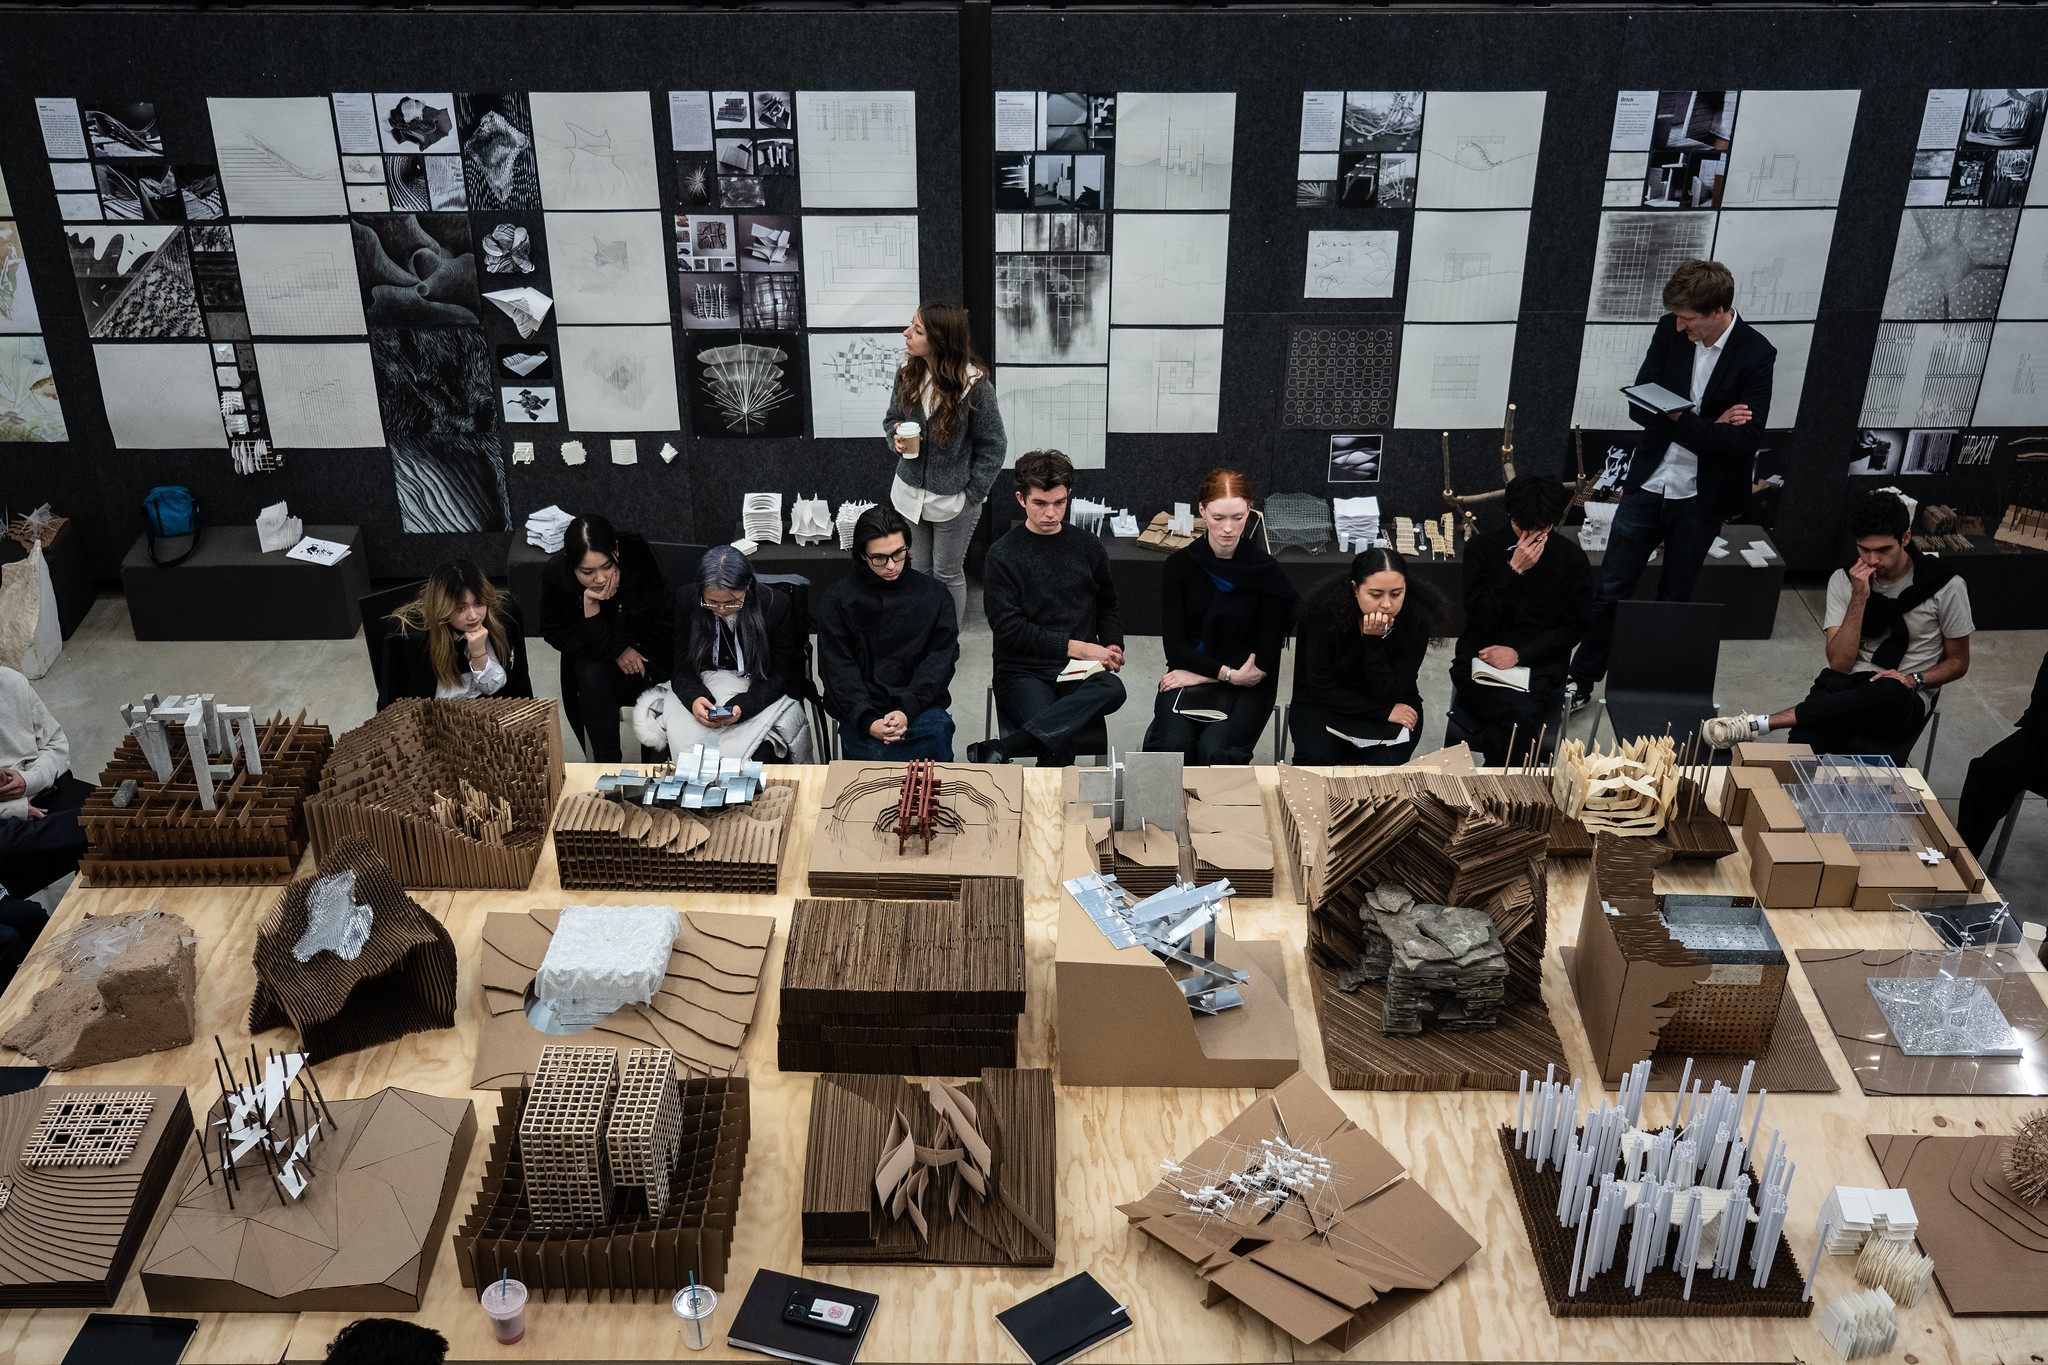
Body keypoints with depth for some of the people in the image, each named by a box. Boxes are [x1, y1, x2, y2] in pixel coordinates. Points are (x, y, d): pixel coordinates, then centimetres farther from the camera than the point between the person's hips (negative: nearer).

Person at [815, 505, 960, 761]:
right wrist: (868, 722, -18)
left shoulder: (934, 595, 10)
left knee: (939, 730, -34)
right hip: (861, 709, -1)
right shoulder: (837, 600, 6)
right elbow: (838, 670, -1)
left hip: (920, 706, 1)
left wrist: (907, 710, -15)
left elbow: (940, 660, 3)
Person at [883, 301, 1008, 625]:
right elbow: (891, 418, 13)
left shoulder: (975, 386, -19)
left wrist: (971, 496, -12)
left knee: (948, 574, 12)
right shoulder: (908, 374, -5)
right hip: (910, 494, 4)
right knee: (918, 571, 17)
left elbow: (991, 447, -11)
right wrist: (897, 439, -11)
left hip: (953, 501, -4)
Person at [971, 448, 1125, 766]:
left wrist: (1112, 647, 4)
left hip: (1080, 670, 4)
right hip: (1023, 671, -4)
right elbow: (1008, 628, -6)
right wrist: (1074, 647, -12)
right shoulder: (1003, 554, 1)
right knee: (1059, 747, -35)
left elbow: (1107, 606, 26)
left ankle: (997, 749, -36)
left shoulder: (1088, 546, 13)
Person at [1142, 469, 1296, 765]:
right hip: (1188, 679, 1)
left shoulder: (1267, 571, -1)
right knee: (1171, 745, -29)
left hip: (1246, 687, -1)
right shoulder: (1180, 564, 3)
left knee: (1214, 750, -29)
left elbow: (1267, 657, -3)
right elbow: (1175, 645, -2)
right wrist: (1229, 673, -15)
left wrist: (1201, 674, -8)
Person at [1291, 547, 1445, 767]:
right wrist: (1385, 712, -20)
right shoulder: (1327, 614, -20)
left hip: (1393, 708, 1)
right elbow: (1322, 690, -15)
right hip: (1324, 706, -1)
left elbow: (1389, 695, -18)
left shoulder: (1416, 621, -17)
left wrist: (1374, 641, -31)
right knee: (1317, 756, -32)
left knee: (1386, 762, -29)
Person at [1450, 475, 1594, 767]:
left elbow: (1574, 628, 5)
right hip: (1480, 666, -1)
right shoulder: (1480, 550, 3)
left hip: (1539, 672, 1)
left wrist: (1520, 653, -8)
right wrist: (1514, 570, -14)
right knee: (1524, 717, -34)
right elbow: (1479, 620, -6)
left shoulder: (1572, 559, 6)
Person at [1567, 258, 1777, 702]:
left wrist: (1680, 420, -25)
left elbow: (1747, 439, -19)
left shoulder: (1757, 356, -14)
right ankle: (1581, 681, 18)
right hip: (1648, 483, 3)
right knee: (1609, 590, 5)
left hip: (1700, 499, -2)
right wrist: (1708, 424, -18)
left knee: (1674, 600, 12)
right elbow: (1639, 404, -6)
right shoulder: (1670, 332, -5)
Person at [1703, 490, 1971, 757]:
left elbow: (1958, 662, 10)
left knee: (1890, 691, -40)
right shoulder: (1844, 581, 2)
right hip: (1851, 690, 1)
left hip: (1906, 705, -1)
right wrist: (1859, 597, -16)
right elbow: (1839, 665, -9)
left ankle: (1758, 724, -43)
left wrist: (1914, 680, -10)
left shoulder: (1946, 587, -2)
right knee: (1830, 681, -38)